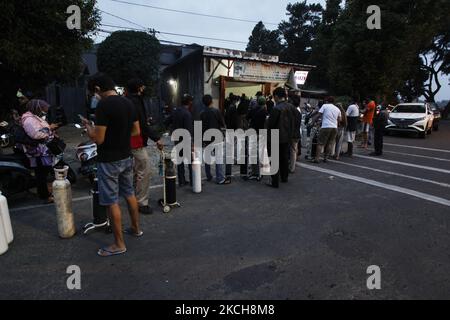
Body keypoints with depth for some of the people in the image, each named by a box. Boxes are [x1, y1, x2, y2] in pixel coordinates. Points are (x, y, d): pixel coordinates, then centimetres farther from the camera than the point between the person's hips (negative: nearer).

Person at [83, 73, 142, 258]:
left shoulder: (103, 105, -19)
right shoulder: (128, 103, 5)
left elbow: (98, 138, -19)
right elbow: (136, 131, 11)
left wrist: (88, 125, -1)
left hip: (109, 161, -8)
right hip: (126, 157, 8)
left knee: (112, 202, 2)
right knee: (129, 194, 20)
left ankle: (119, 244, 12)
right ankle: (136, 229, 36)